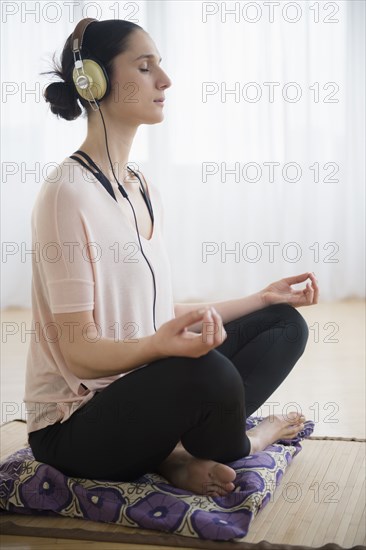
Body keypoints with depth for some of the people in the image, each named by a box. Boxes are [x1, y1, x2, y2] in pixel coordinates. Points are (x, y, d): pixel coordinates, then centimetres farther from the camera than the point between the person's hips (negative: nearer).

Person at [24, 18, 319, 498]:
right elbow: (79, 349, -20)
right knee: (208, 372, -36)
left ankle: (178, 451, -10)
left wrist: (262, 297, 14)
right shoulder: (69, 193, -18)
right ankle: (239, 447, 0)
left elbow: (164, 314, 11)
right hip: (74, 427, -9)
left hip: (141, 393, 9)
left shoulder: (145, 191, 9)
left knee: (285, 323, 7)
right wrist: (157, 346, -40)